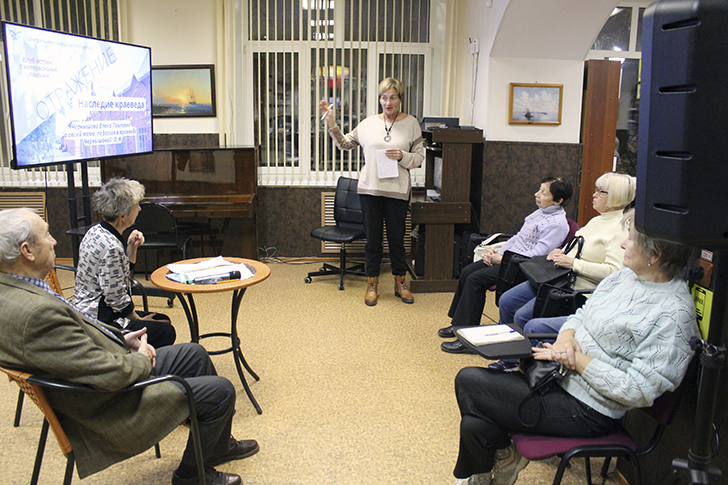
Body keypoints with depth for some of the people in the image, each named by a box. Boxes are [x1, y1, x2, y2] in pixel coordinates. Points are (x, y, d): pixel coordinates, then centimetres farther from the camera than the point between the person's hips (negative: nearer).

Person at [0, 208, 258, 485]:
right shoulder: (36, 311, -33)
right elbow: (111, 373, -30)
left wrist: (121, 339, 3)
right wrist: (141, 360, -9)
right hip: (108, 410, -10)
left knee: (194, 354, 20)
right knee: (221, 390, -5)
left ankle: (219, 444, 35)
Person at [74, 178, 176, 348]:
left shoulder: (97, 231, 4)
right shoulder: (111, 247, -27)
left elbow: (123, 274, 16)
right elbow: (116, 298, -22)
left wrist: (131, 248, -1)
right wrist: (138, 319, -5)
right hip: (99, 322, -10)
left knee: (163, 320, 16)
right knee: (166, 332, -7)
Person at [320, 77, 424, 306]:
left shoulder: (411, 123, 3)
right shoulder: (368, 124, 6)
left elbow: (419, 157, 5)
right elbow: (345, 143, 15)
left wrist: (402, 156, -14)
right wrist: (331, 123, 4)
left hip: (398, 190, -1)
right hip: (370, 189, 1)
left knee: (396, 238, 6)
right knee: (373, 238, 8)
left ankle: (400, 283, 23)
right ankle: (372, 284, 22)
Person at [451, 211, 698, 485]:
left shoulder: (674, 314, -19)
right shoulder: (624, 276, 6)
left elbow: (638, 390, -22)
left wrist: (575, 359, -17)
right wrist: (566, 338, -8)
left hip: (587, 410, -7)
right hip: (559, 378, 7)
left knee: (468, 382, -12)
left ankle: (506, 458, 14)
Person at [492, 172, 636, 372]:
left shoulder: (619, 229, -15)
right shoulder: (598, 220, 15)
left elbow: (614, 271, -25)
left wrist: (573, 263, -22)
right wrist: (562, 253, 6)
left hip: (579, 288, -10)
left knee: (523, 317, -20)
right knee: (506, 301, 4)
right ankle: (508, 359, 18)